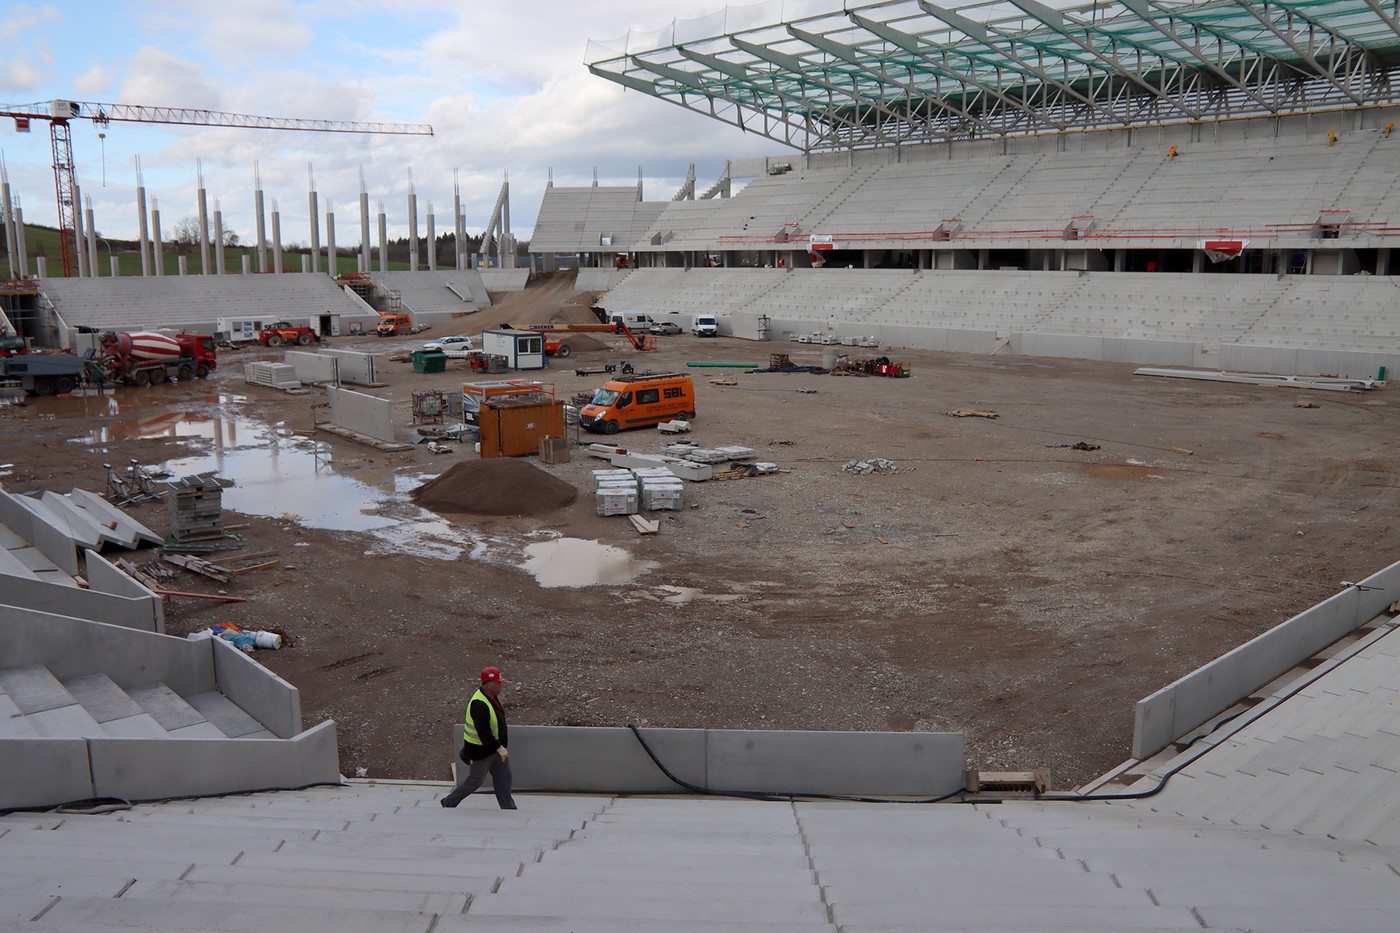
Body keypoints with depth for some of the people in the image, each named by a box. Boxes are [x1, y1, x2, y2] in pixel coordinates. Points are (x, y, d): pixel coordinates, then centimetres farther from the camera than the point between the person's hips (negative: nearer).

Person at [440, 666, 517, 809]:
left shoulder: (492, 696, 2)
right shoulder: (479, 705, -30)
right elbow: (483, 733, -32)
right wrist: (500, 748, -28)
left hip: (495, 746, 9)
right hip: (480, 751, -9)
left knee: (503, 777, 12)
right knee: (474, 781, 8)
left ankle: (508, 808, 22)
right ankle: (449, 802, 28)